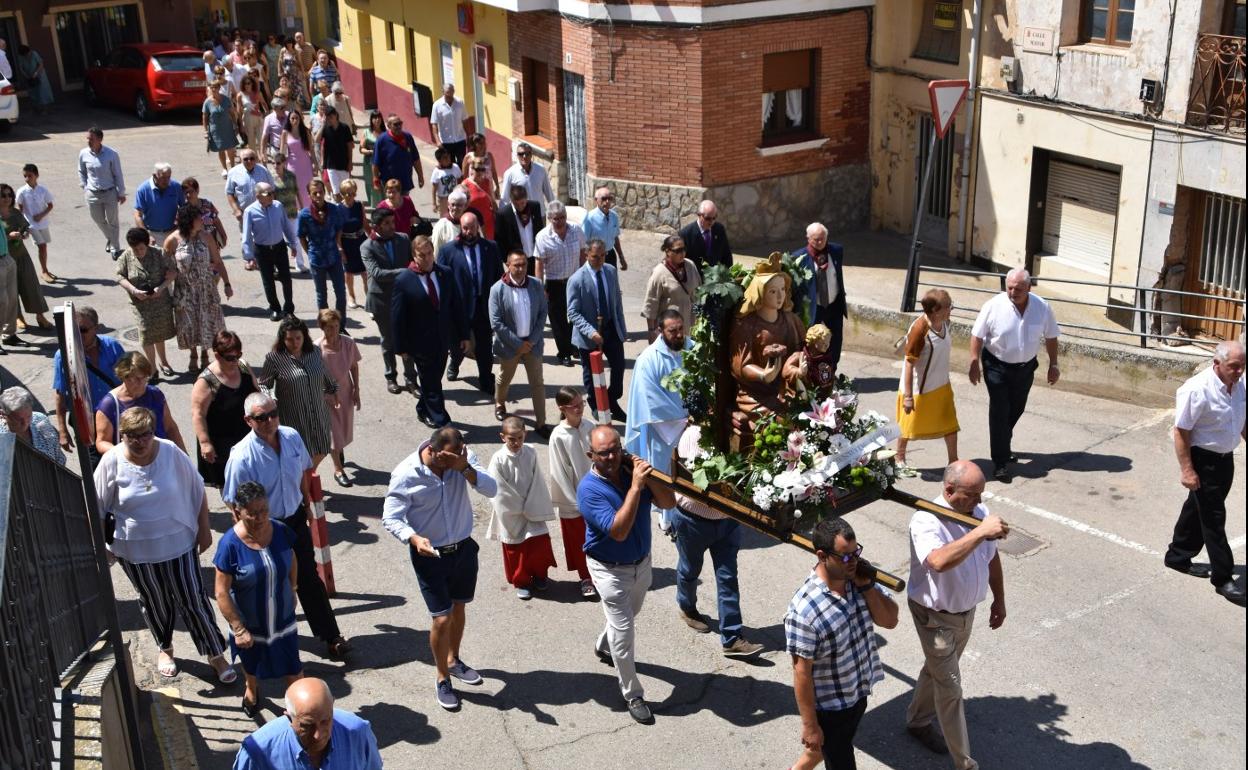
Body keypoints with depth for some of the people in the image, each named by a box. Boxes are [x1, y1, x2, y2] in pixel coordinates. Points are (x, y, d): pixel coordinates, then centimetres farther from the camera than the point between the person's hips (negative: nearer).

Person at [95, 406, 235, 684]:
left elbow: (197, 491, -3)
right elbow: (98, 507, -2)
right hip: (135, 548, 1)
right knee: (154, 602, 18)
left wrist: (204, 529, 1)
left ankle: (215, 654, 18)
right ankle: (165, 648, 42)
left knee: (193, 599, 4)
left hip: (178, 543, -1)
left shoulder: (171, 453, -14)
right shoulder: (112, 461, -14)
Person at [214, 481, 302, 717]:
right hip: (249, 624, -1)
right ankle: (251, 690, 58)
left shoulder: (281, 531, -17)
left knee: (293, 667, 13)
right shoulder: (230, 544, -28)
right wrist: (238, 629, -20)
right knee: (251, 664, 27)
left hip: (283, 618, 2)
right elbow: (222, 593, -22)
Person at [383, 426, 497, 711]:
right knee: (442, 619, -3)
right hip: (429, 554, -4)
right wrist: (414, 538, -37)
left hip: (464, 547, 4)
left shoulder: (463, 458, -12)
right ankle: (443, 679, 20)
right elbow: (390, 518, -19)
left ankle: (453, 660, 47)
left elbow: (491, 489, -20)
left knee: (459, 607, 22)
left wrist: (465, 468, -35)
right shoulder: (406, 474, -23)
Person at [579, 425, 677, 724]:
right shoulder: (589, 489, -27)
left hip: (641, 562, 6)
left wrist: (648, 477, -28)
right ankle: (632, 695, 12)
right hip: (611, 570, -6)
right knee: (624, 630, -3)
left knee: (627, 617, 28)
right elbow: (619, 531, -35)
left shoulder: (631, 471, -12)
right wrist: (635, 487, -37)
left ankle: (603, 647, 58)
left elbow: (668, 502, -13)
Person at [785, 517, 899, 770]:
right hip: (829, 708, -7)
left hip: (858, 693, 7)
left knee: (838, 748, 30)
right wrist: (810, 725, -16)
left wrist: (866, 586, -20)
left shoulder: (857, 577, -12)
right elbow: (802, 672, -24)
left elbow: (890, 620, -5)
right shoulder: (805, 610, -32)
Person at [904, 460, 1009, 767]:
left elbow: (992, 557, 9)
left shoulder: (979, 512, -7)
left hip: (966, 611, 7)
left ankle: (918, 720, 50)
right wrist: (979, 533, -51)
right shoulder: (926, 521, -30)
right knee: (950, 686, 1)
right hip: (935, 616, -7)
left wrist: (999, 599, 15)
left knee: (938, 670, 26)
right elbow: (939, 561, -50)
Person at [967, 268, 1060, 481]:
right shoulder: (994, 306, -18)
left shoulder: (1042, 308, -10)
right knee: (999, 411, -8)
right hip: (997, 366, -4)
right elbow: (977, 335, -9)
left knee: (1016, 409, 18)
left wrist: (1053, 365, 5)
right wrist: (974, 364, -11)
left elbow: (1051, 337, 4)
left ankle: (1004, 445, 43)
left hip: (1025, 367, 4)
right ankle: (1001, 462, -4)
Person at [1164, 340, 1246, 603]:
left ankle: (1179, 557, 38)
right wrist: (1186, 470, -21)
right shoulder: (1196, 390, -25)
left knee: (1197, 509, 21)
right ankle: (1223, 578, 9)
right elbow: (1181, 431, -21)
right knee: (1213, 518, 0)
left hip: (1225, 458, 7)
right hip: (1203, 460, -7)